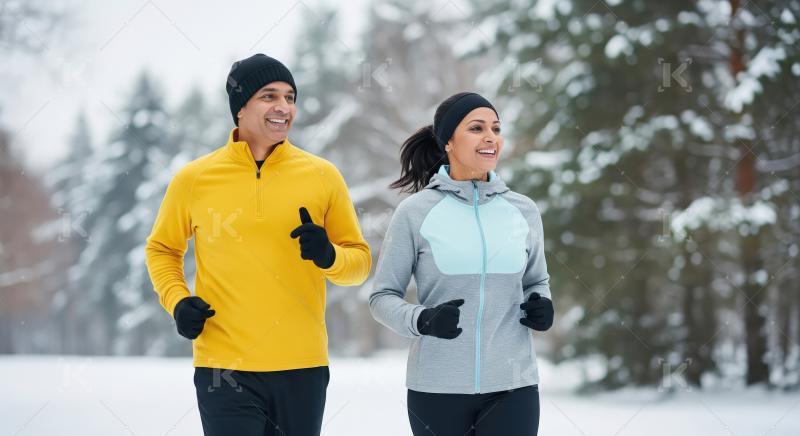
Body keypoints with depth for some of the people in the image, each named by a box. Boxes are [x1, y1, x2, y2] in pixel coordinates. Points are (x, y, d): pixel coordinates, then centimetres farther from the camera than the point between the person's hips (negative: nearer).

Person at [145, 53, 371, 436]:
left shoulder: (322, 175, 3)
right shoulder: (195, 178, 1)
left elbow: (360, 259, 9)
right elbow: (161, 249, 15)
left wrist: (328, 256, -13)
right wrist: (176, 300, -3)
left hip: (302, 368, 2)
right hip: (224, 369, -2)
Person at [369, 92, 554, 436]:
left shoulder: (523, 211, 6)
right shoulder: (415, 212, -3)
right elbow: (382, 296, 0)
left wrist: (541, 306, -1)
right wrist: (421, 320, -19)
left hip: (512, 387, 2)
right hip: (438, 389, -1)